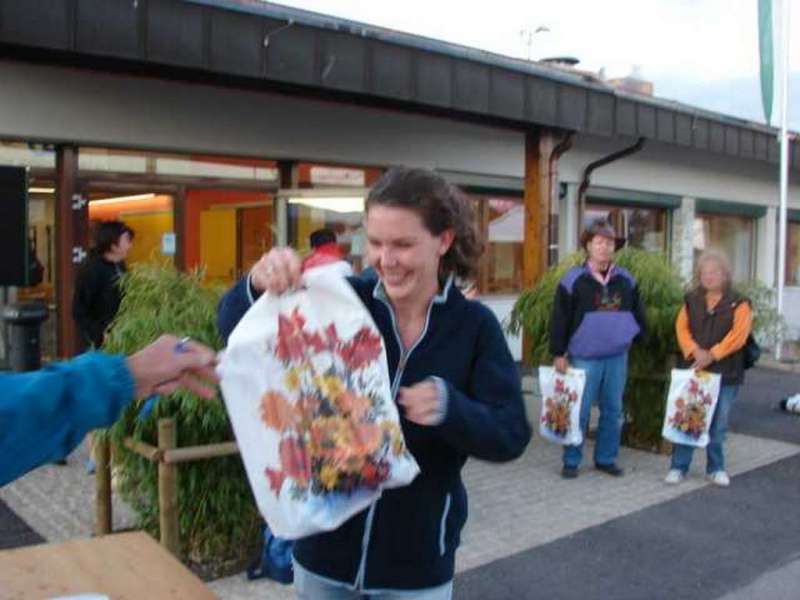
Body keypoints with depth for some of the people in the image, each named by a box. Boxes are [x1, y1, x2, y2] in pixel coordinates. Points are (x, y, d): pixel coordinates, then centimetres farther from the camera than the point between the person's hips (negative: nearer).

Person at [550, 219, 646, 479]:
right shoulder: (573, 280, -6)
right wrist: (559, 353, -8)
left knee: (613, 410, 11)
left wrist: (637, 336, 12)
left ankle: (606, 458, 24)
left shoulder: (626, 280, 7)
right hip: (584, 358, -4)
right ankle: (571, 461, 13)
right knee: (578, 411, 1)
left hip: (618, 357, 4)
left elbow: (637, 313, 19)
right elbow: (560, 319, -6)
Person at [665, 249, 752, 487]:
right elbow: (681, 328, 0)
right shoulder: (691, 300, 9)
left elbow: (738, 334, -11)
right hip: (692, 369, 2)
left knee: (718, 423, 7)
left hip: (725, 372, -2)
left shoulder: (738, 303, 0)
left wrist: (711, 355, -18)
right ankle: (678, 467, 10)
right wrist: (695, 351, -16)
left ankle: (716, 468, 22)